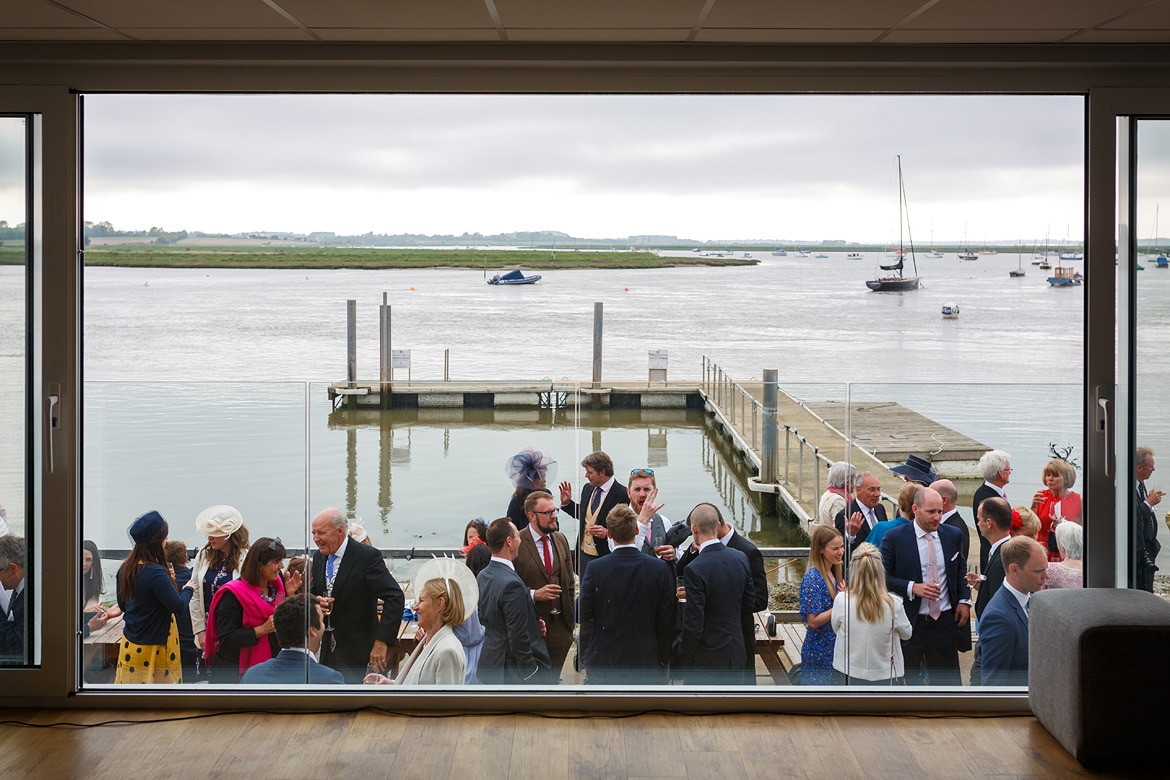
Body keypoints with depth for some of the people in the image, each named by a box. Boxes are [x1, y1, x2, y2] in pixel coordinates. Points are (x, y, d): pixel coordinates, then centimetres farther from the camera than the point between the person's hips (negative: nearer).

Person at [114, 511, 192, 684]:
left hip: (130, 645, 8)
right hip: (153, 648, -8)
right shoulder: (156, 573, -23)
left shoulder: (125, 569, 2)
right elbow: (178, 606, -21)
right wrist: (188, 589, 0)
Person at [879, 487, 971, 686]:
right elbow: (882, 576, -7)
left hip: (945, 621, 3)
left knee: (948, 679, 6)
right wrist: (912, 588, -20)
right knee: (908, 681, 8)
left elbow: (961, 570, 18)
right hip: (909, 623, -3)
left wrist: (964, 600, 4)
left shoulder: (952, 535, 6)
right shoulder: (894, 538, -7)